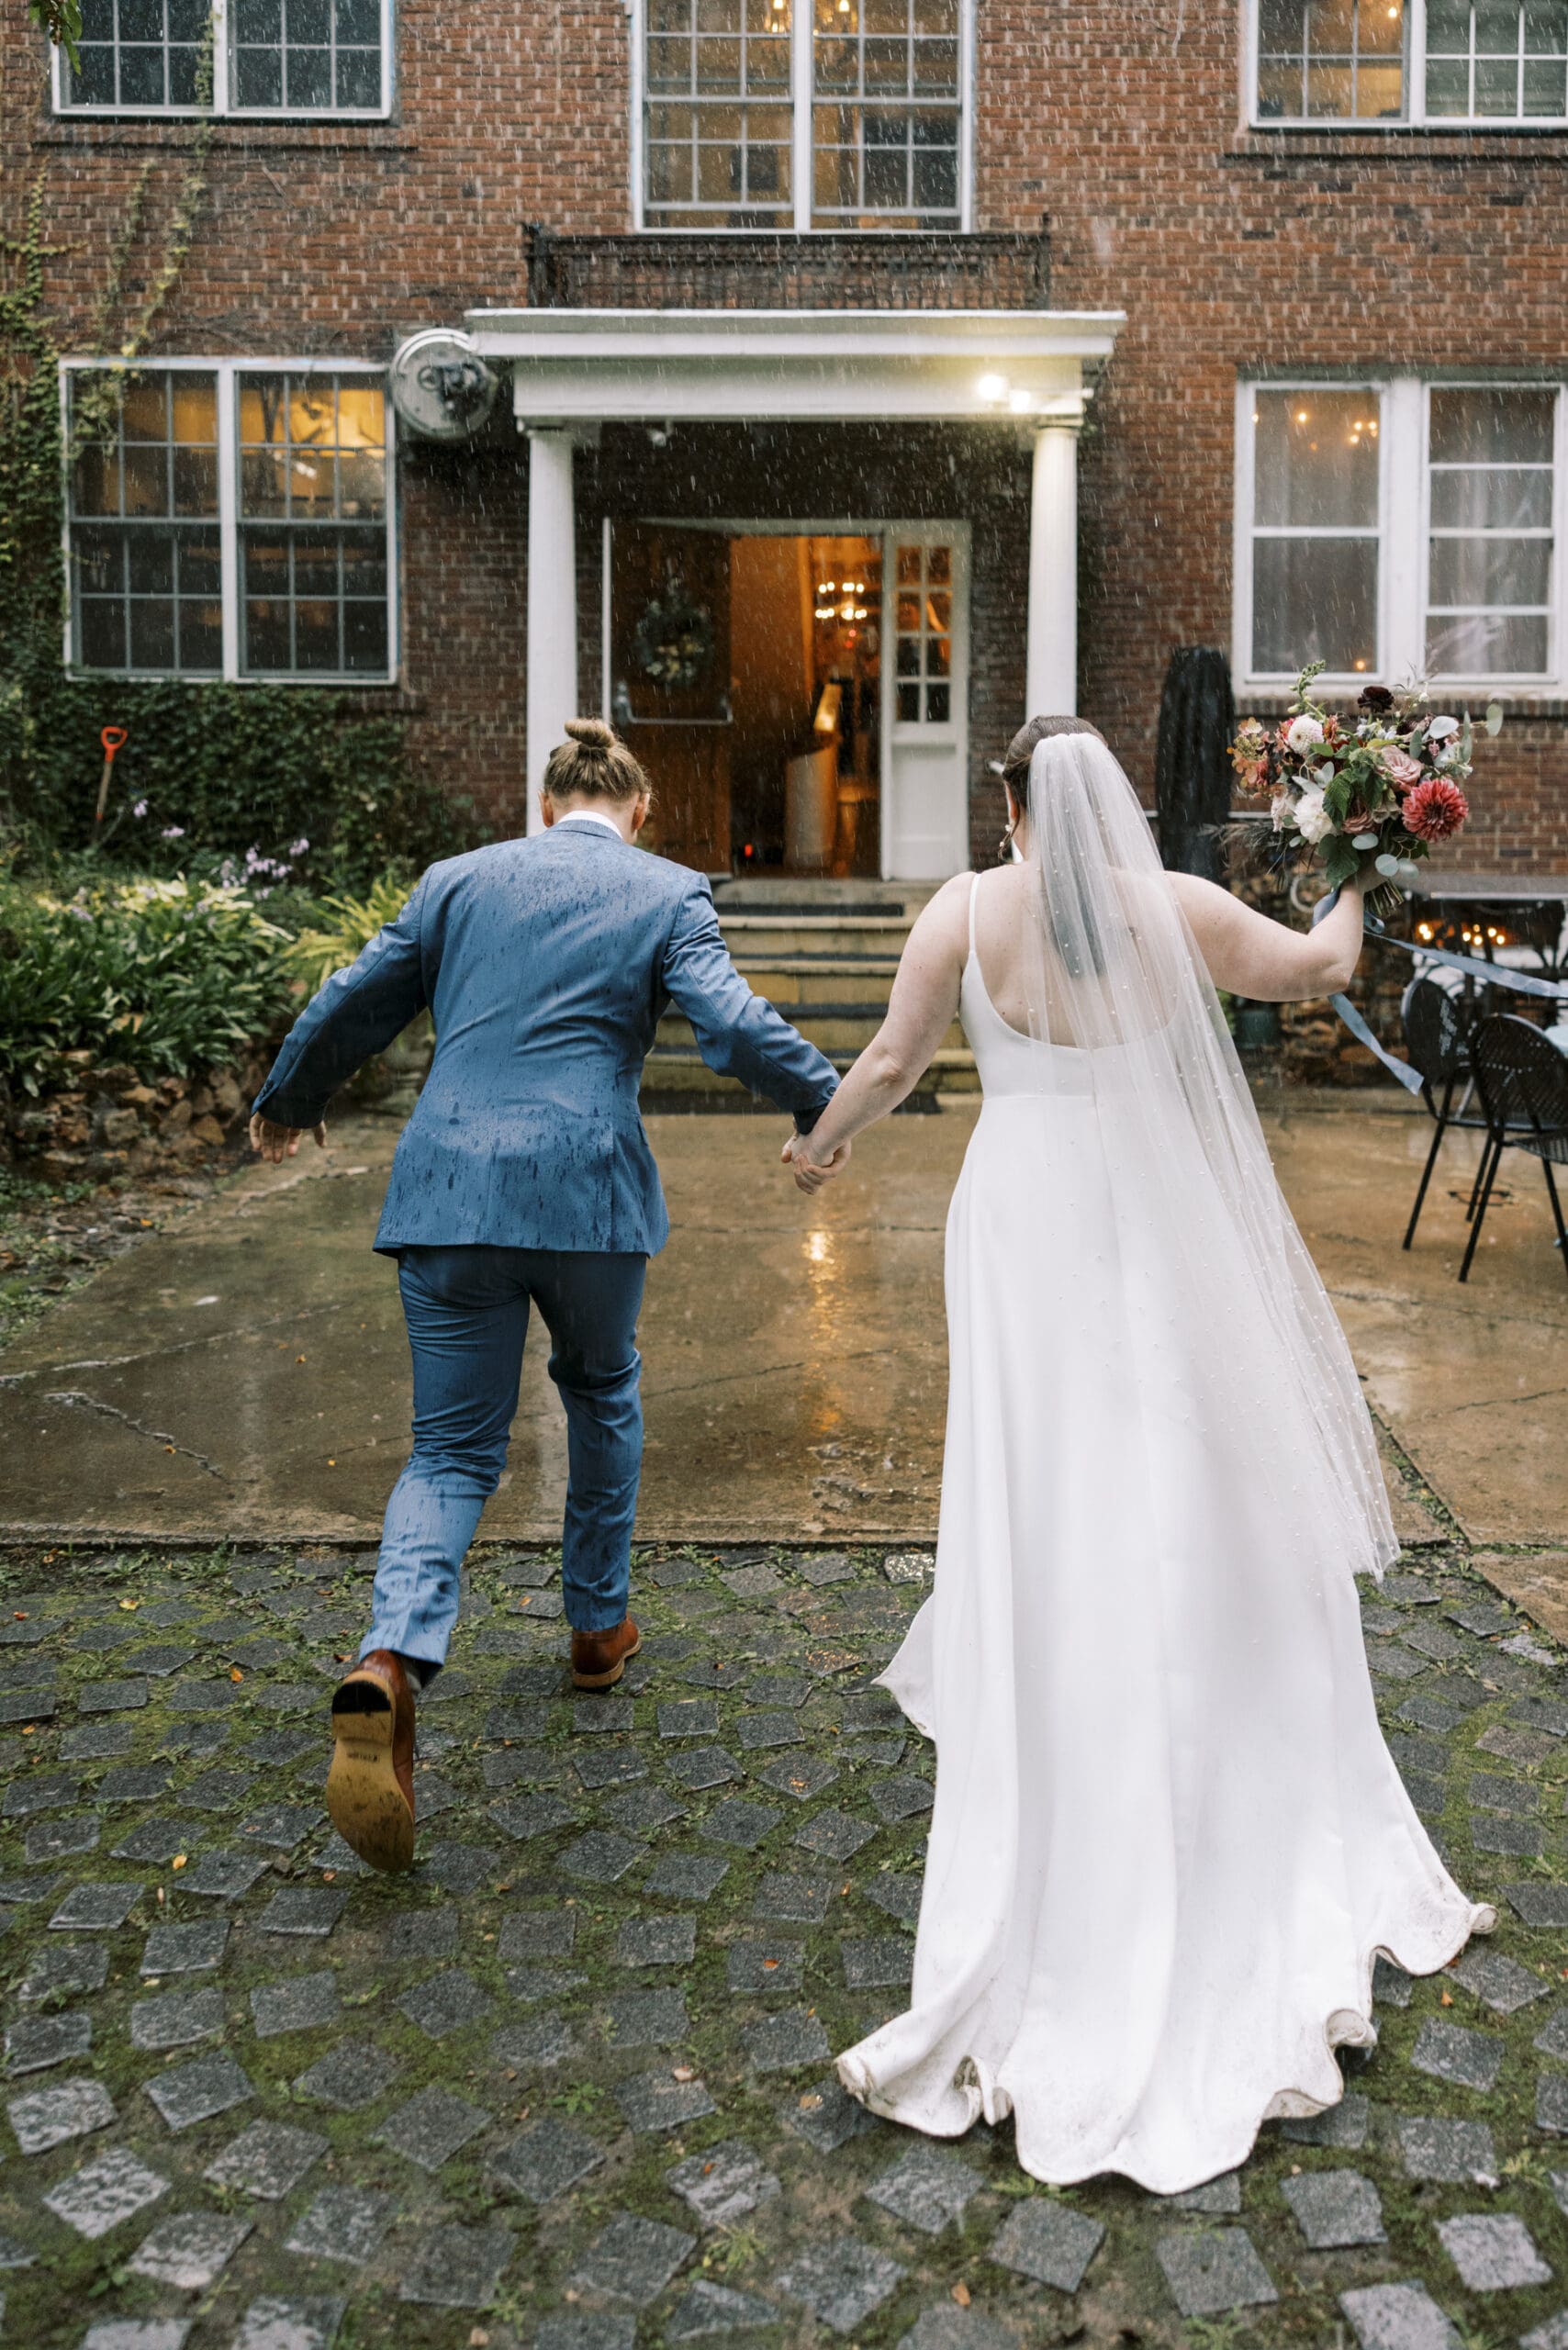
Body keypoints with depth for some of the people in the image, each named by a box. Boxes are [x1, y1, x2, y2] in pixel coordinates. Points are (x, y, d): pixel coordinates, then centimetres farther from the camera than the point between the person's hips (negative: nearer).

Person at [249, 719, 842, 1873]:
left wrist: (287, 1103, 34)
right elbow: (735, 1025, -9)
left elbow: (351, 1005, 17)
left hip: (447, 1190, 2)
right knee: (603, 1391, 26)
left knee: (452, 1449, 7)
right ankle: (600, 1624, 36)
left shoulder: (458, 879, 13)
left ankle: (388, 1670, -17)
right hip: (587, 1188, -2)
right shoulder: (667, 894, 4)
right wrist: (831, 1103, 7)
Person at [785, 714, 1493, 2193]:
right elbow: (1312, 969, 12)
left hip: (1025, 1223, -1)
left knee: (1045, 1491, 7)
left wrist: (822, 1143, 20)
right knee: (1185, 1486, 13)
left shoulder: (966, 912, -5)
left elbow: (891, 1062, 1)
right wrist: (1348, 914, 36)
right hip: (1160, 1227, 1)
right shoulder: (1180, 908, -3)